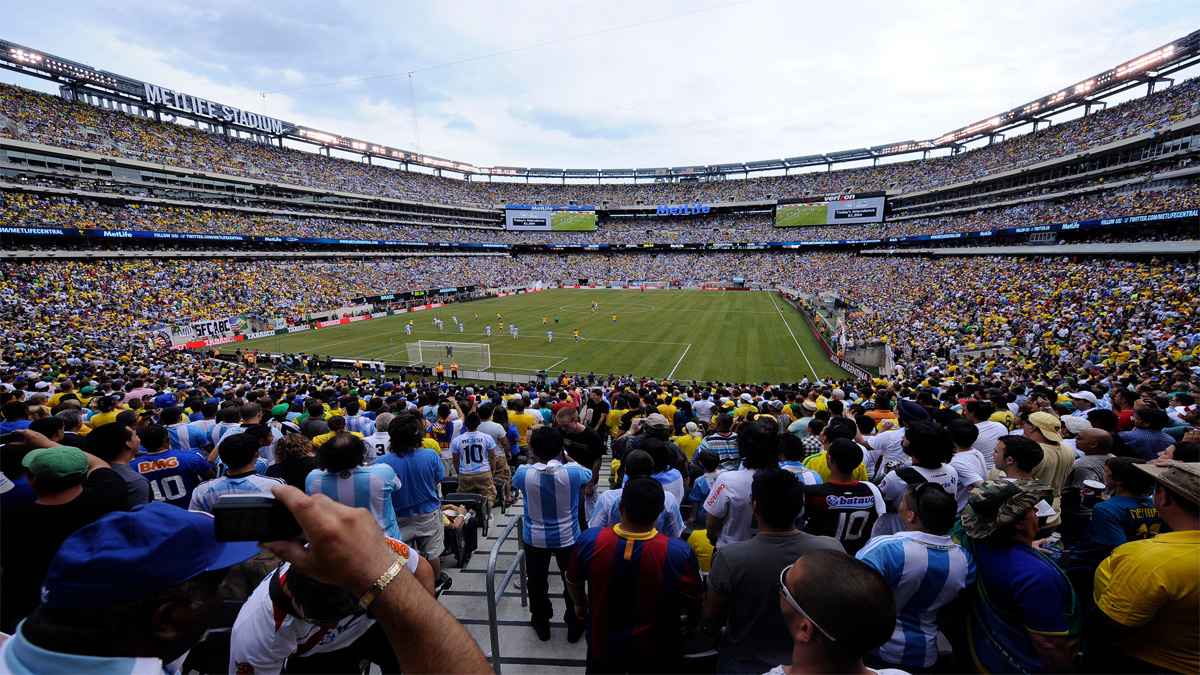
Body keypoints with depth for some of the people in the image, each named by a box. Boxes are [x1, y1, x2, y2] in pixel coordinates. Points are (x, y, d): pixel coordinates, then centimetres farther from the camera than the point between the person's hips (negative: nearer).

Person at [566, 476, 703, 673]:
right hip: (654, 658, -1)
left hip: (602, 649, 2)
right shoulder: (680, 554, -32)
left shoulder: (588, 541, -24)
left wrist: (580, 604, 17)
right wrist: (692, 624, 9)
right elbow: (694, 602, -14)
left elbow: (573, 582, -5)